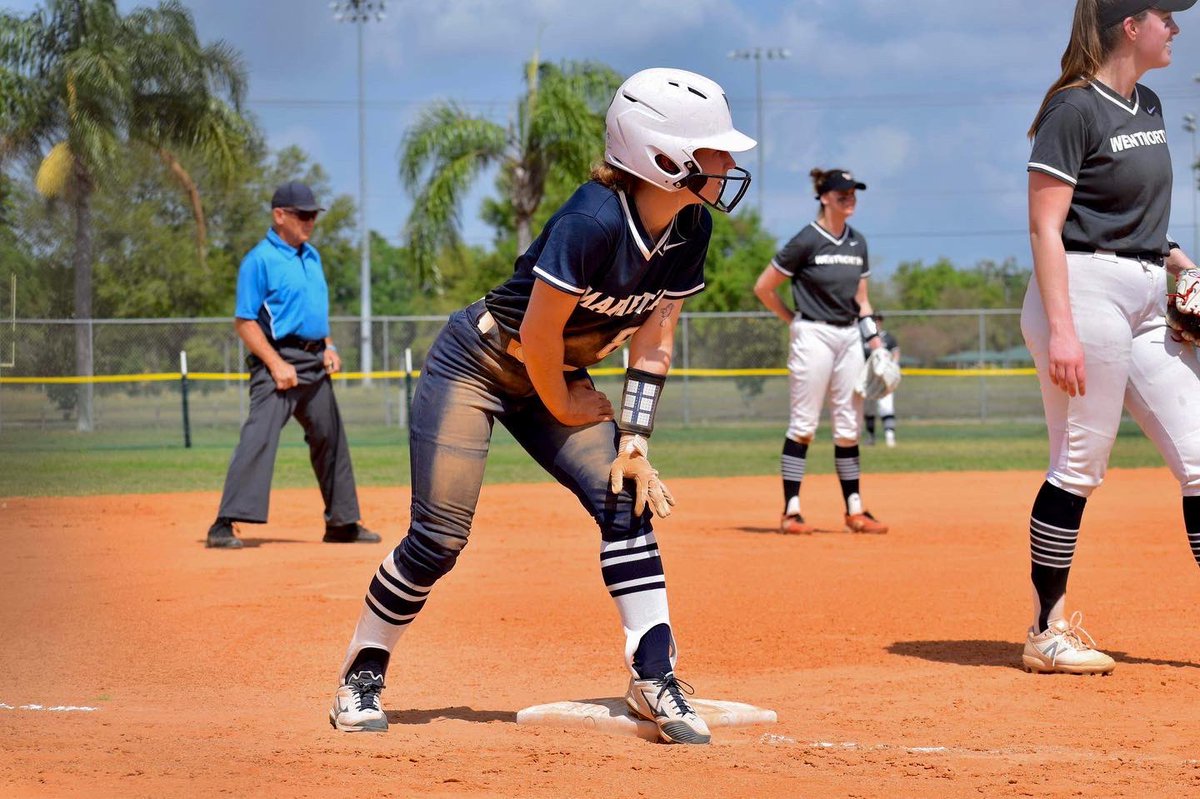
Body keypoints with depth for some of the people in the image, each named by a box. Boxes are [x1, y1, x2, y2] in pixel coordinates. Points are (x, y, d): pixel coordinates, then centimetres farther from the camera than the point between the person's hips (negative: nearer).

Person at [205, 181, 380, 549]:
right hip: (278, 359, -9)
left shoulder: (311, 256, 15)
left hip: (315, 365, 9)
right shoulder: (260, 260, -10)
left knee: (331, 438, 15)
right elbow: (244, 321, -14)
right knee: (259, 438, -19)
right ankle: (224, 526, -24)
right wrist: (276, 364, -22)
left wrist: (328, 347, 9)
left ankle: (342, 523, 27)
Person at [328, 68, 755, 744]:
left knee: (626, 501, -10)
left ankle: (656, 679, -7)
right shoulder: (594, 221, -33)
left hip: (558, 377, 7)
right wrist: (563, 407, -10)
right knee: (440, 539, -8)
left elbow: (652, 341, -3)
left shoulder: (691, 230, -9)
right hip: (476, 364, -7)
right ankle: (362, 676, 11)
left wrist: (634, 441, -10)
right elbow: (538, 332, -26)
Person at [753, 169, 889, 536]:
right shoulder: (806, 241, -9)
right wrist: (794, 321, 1)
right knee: (804, 424, -5)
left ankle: (854, 509, 13)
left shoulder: (857, 243, 12)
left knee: (849, 425, 8)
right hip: (814, 336, -6)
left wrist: (873, 338, 8)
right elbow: (763, 287, -6)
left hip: (849, 337, 6)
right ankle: (791, 511, -3)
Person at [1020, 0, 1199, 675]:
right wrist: (1060, 328, -22)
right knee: (1079, 466, -4)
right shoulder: (1075, 108, -10)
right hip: (1087, 291, -9)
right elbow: (1046, 226, -14)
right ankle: (1048, 632, 4)